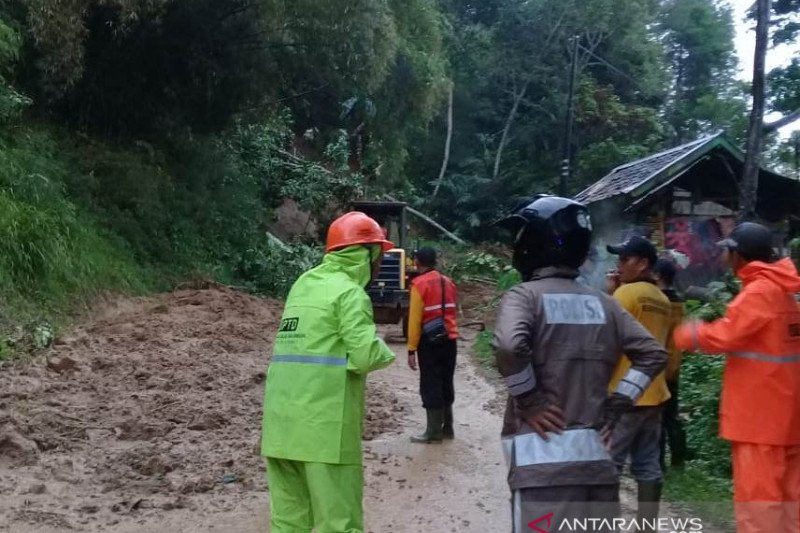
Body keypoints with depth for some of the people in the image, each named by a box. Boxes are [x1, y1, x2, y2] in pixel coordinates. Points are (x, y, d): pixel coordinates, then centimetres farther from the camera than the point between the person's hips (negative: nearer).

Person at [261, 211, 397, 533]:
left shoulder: (302, 284, 16)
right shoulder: (349, 292, -7)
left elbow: (311, 342, 15)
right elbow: (366, 356, -16)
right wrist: (385, 351, 4)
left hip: (280, 423, 8)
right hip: (323, 425, -7)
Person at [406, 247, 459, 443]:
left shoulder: (420, 284, -11)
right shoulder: (448, 282, 10)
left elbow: (415, 319, -13)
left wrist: (411, 349, -11)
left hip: (430, 342, -6)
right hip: (449, 339, 7)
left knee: (430, 386, 0)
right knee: (446, 384, 14)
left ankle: (434, 432, 2)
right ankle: (447, 428, 20)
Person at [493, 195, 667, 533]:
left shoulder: (525, 295, -5)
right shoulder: (603, 303, 11)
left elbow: (509, 346, -24)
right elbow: (653, 354, 11)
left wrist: (529, 402, -10)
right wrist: (615, 406, 10)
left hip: (542, 456, -5)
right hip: (595, 454, 6)